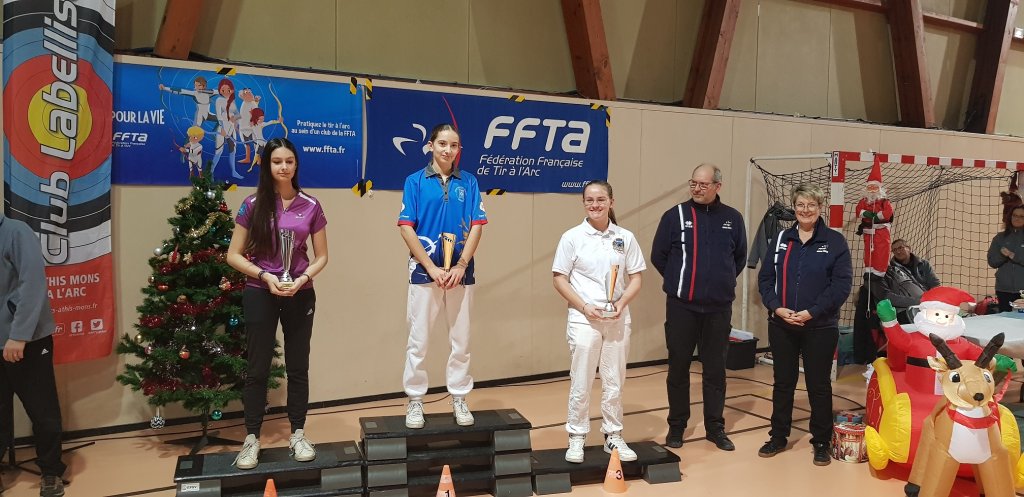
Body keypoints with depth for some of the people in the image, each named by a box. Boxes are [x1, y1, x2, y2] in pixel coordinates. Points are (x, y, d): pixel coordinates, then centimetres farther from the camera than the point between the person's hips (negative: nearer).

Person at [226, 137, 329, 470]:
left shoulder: (310, 206, 0)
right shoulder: (253, 205, -3)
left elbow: (321, 256, 5)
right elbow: (233, 255, -1)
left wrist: (302, 278, -13)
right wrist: (265, 276, -15)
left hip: (300, 295, 1)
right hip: (259, 294, -1)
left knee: (298, 367, 10)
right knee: (258, 369, 5)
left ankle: (298, 435, 22)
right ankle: (251, 439, 17)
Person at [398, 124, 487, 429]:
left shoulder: (468, 182, 6)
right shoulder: (415, 181, 1)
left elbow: (476, 226, 3)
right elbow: (406, 227, -4)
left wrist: (460, 266, -9)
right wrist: (432, 267, -11)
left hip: (461, 273, 2)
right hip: (424, 272, -2)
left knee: (461, 340, 8)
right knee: (418, 340, 4)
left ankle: (459, 399, 20)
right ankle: (415, 401, 16)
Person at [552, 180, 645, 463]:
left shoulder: (625, 238, 3)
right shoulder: (572, 237, -3)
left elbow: (635, 278, 6)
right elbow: (559, 279, -3)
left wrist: (621, 303, -11)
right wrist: (584, 306, -14)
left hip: (617, 319, 2)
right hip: (584, 319, -2)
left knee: (614, 383, 11)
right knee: (580, 383, 4)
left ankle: (613, 436, 25)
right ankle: (576, 438, 18)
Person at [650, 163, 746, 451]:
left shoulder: (732, 219, 4)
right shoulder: (675, 216, -4)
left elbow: (740, 257, 16)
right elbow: (658, 257, 2)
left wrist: (722, 282, 11)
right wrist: (679, 281, 7)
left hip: (719, 308, 2)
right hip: (681, 306, -2)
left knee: (715, 369, 10)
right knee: (678, 367, 6)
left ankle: (715, 428, 22)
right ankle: (676, 426, 19)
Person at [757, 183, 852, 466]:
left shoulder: (835, 241, -4)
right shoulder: (780, 239, 6)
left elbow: (842, 284, -10)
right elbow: (765, 278, 4)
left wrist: (811, 312, -17)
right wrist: (777, 307, -12)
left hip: (820, 328, -3)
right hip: (781, 326, 3)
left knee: (819, 386, 7)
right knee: (782, 383, 12)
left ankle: (821, 442, 21)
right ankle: (778, 437, 25)